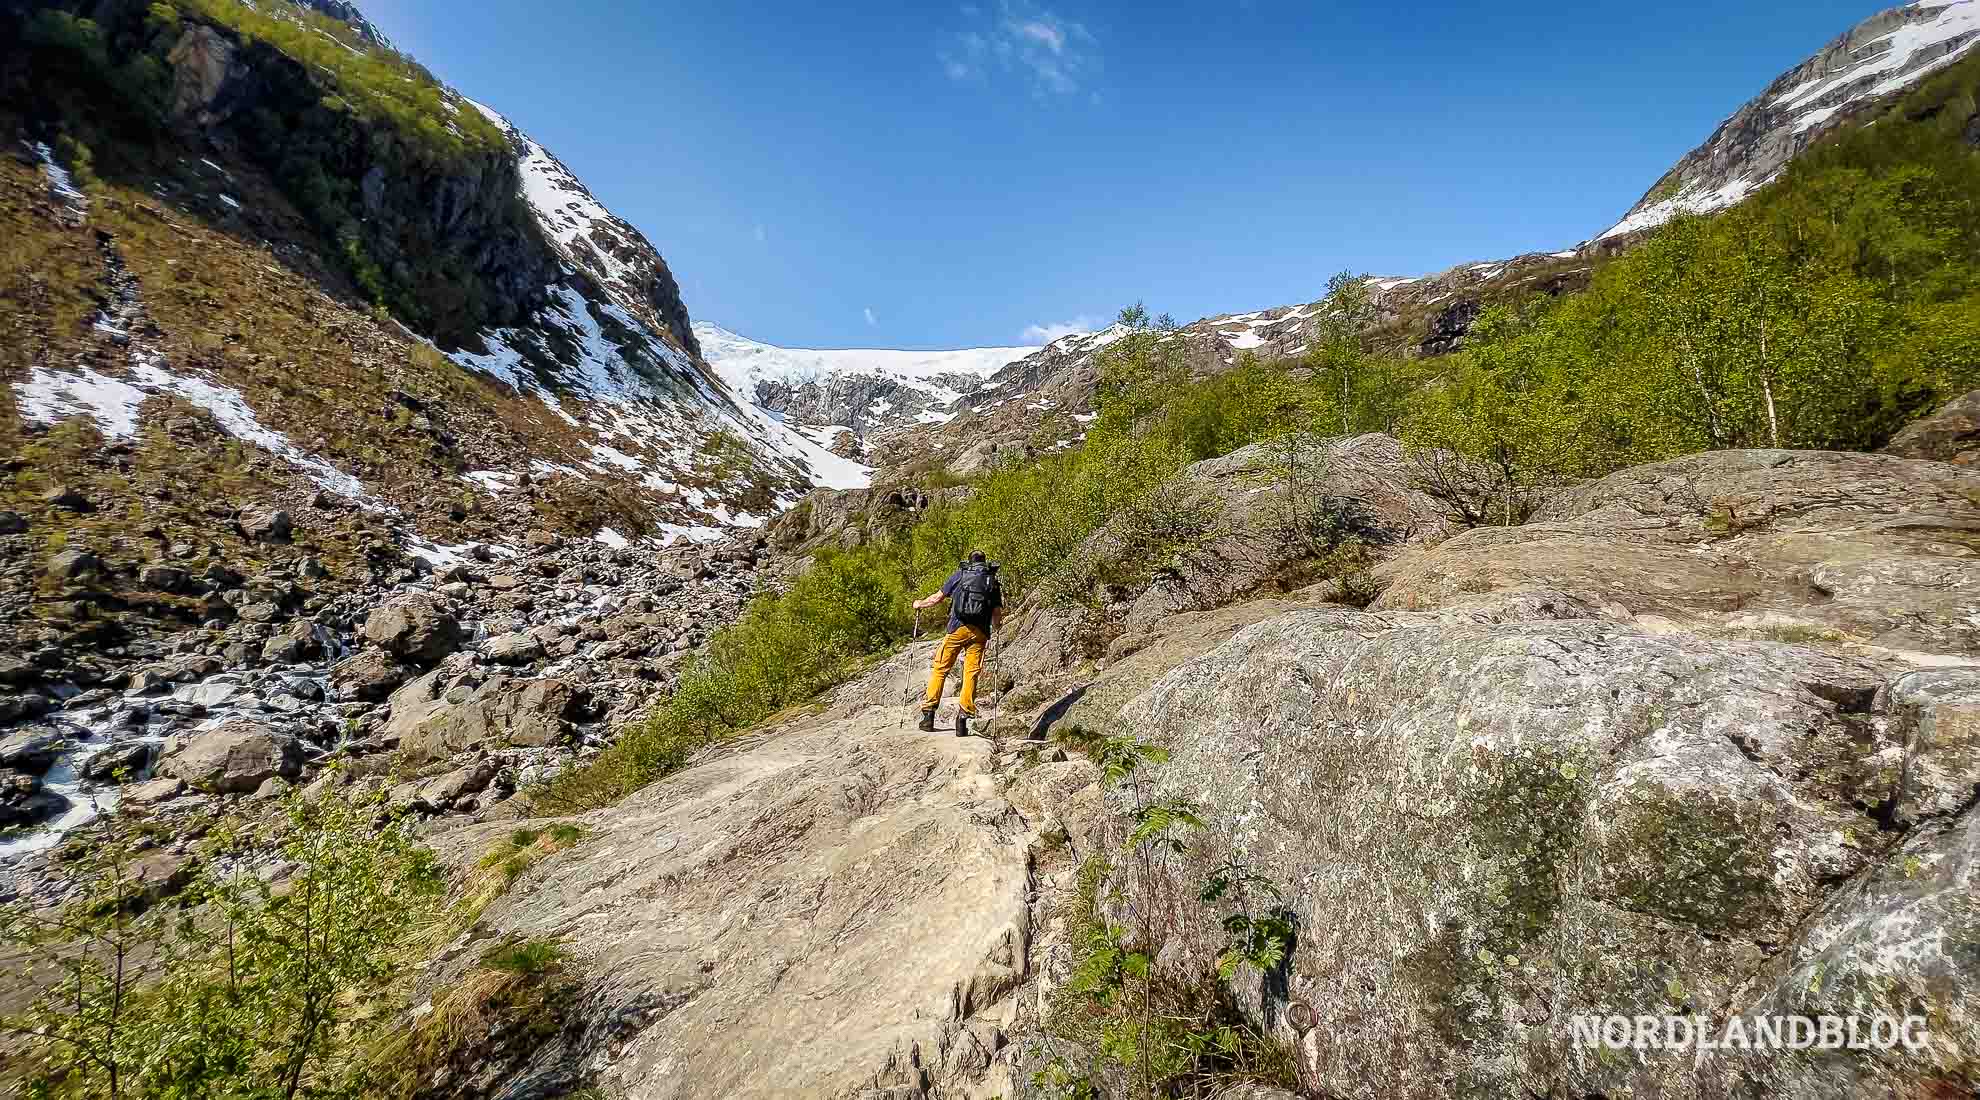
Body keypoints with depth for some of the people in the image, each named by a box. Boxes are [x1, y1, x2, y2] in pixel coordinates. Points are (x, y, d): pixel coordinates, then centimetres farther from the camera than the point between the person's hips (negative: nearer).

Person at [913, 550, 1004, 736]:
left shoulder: (959, 575, 9)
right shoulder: (993, 581, 13)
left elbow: (938, 597, 10)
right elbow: (997, 614, 8)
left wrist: (920, 604, 27)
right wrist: (996, 625, 31)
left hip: (958, 628, -1)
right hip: (980, 632, 1)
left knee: (940, 669, 8)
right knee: (971, 673, 5)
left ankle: (928, 714, 7)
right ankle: (963, 716, -2)